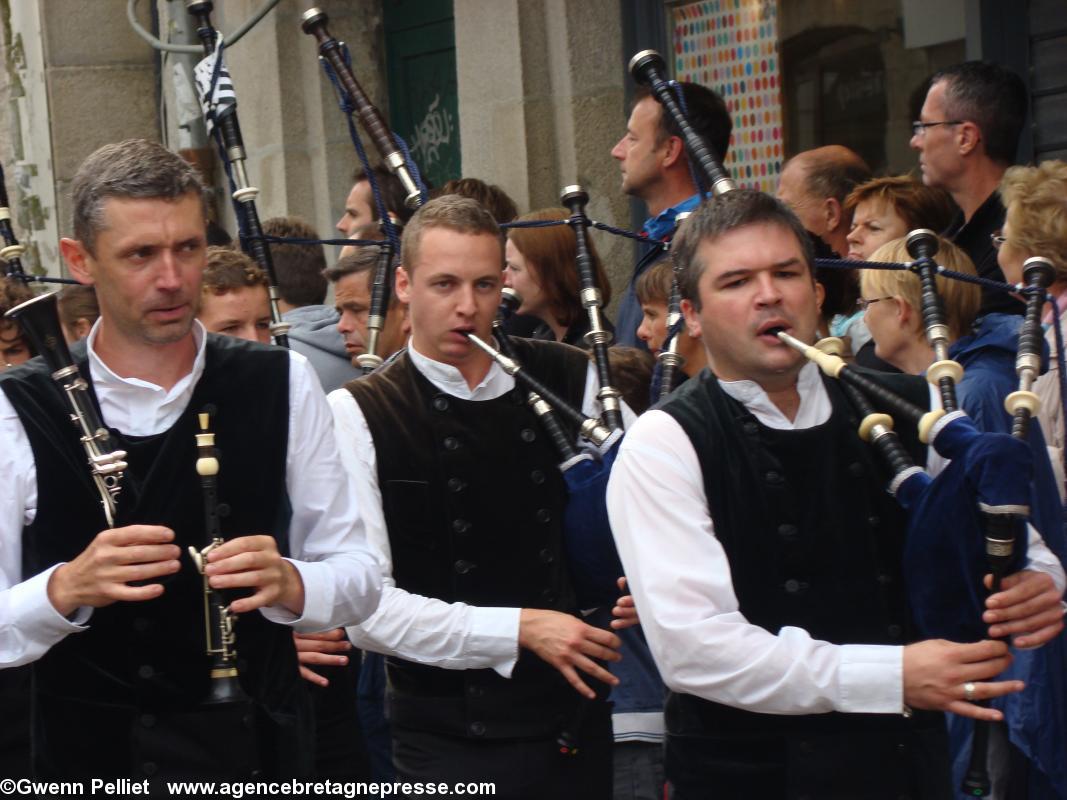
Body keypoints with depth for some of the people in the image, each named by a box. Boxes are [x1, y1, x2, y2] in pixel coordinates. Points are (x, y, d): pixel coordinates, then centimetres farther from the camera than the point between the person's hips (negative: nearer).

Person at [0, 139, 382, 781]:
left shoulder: (282, 385, -3)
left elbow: (360, 579, -2)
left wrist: (288, 584, -23)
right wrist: (66, 589, -29)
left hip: (256, 755, 1)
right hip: (85, 762, -1)